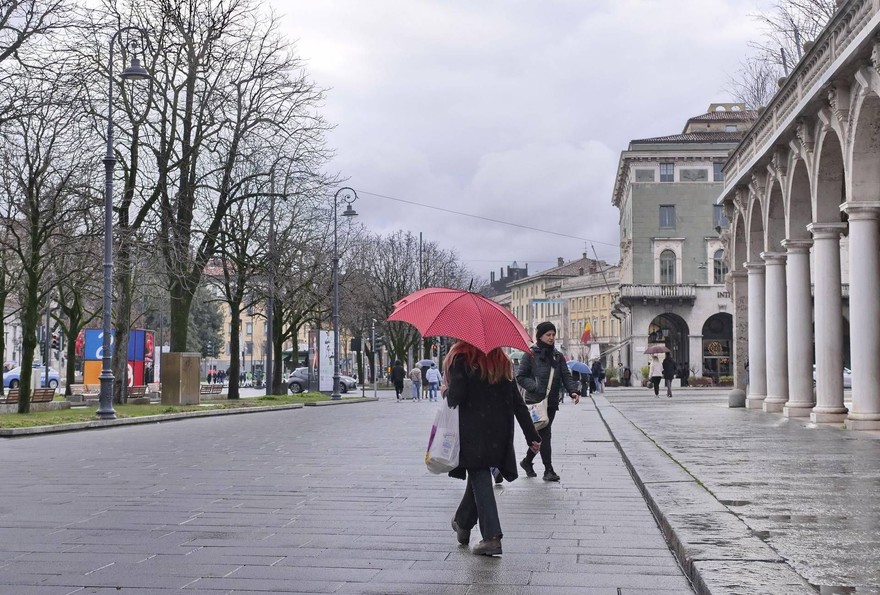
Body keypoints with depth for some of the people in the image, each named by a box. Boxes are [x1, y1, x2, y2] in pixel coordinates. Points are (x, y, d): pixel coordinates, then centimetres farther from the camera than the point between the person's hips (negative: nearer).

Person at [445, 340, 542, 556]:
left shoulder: (461, 360, -7)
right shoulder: (502, 362, 9)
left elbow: (457, 396, -16)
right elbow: (517, 403, 6)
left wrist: (447, 395, 8)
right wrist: (532, 435, 5)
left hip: (472, 431, -5)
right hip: (499, 432, 5)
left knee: (479, 478, -2)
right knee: (479, 476, 20)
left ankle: (492, 536, -7)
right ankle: (463, 523, 33)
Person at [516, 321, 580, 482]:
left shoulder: (557, 356, 12)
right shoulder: (530, 354, -3)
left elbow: (566, 376, 6)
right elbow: (520, 377, -5)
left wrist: (573, 390, -13)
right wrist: (536, 388, -19)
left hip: (552, 402, 5)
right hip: (535, 401, -5)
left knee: (541, 434, 12)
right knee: (544, 434, -10)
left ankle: (527, 462, 32)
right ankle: (548, 470, -6)